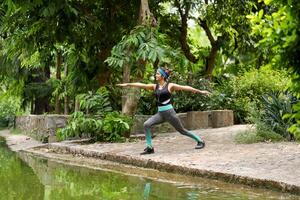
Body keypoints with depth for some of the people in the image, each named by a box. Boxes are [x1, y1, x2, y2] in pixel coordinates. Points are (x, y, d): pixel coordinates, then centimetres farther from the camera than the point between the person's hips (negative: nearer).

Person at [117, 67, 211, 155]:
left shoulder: (170, 86, -5)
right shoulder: (155, 86, 9)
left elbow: (185, 87, -6)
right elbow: (141, 85, 7)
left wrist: (200, 91, -7)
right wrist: (127, 84, 4)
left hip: (169, 112, -5)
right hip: (160, 113, 5)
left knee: (181, 130, 3)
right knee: (146, 125, -14)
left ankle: (200, 141, 22)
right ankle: (149, 147, -7)